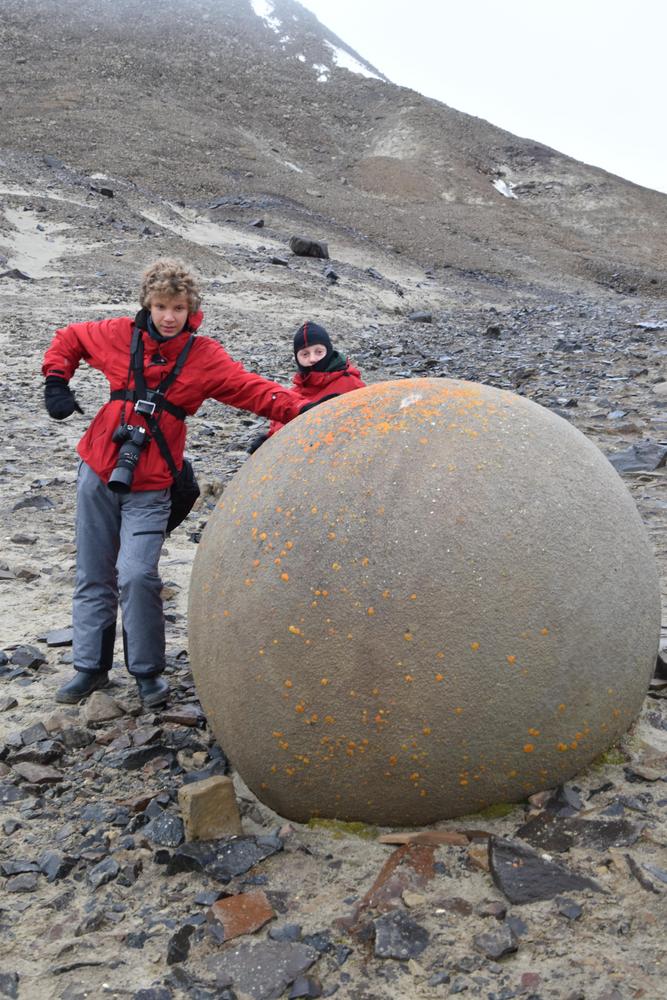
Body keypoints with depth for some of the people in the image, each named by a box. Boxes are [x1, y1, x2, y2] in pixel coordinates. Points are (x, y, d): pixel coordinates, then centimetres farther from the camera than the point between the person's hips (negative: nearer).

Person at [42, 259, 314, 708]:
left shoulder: (204, 356, -4)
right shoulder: (119, 335, 1)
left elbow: (253, 389, -13)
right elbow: (69, 339, 18)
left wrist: (301, 409, -28)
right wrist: (56, 382, 5)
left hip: (151, 485, -3)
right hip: (99, 472, 3)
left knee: (137, 575, -14)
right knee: (94, 575, 10)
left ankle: (147, 671, 7)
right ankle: (91, 666, 26)